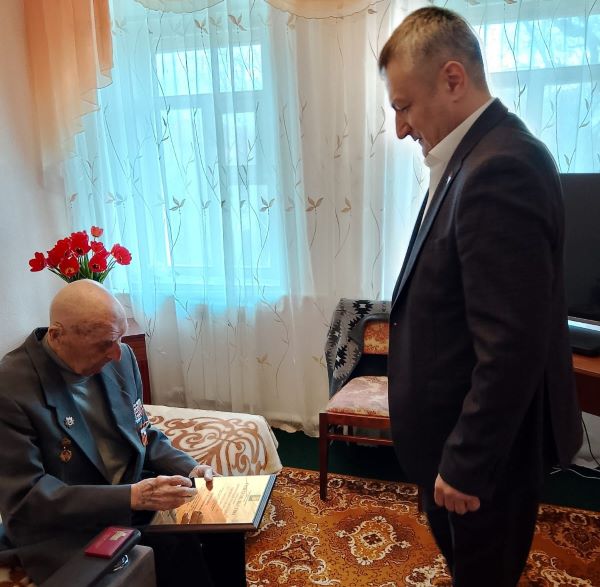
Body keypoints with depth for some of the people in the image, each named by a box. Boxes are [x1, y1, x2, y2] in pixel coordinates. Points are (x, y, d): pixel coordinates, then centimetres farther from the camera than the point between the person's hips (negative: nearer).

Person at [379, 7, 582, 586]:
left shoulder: (499, 169, -27)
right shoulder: (478, 155, 4)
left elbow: (513, 347, -28)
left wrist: (466, 463, -19)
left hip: (487, 444, -8)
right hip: (464, 429, 8)